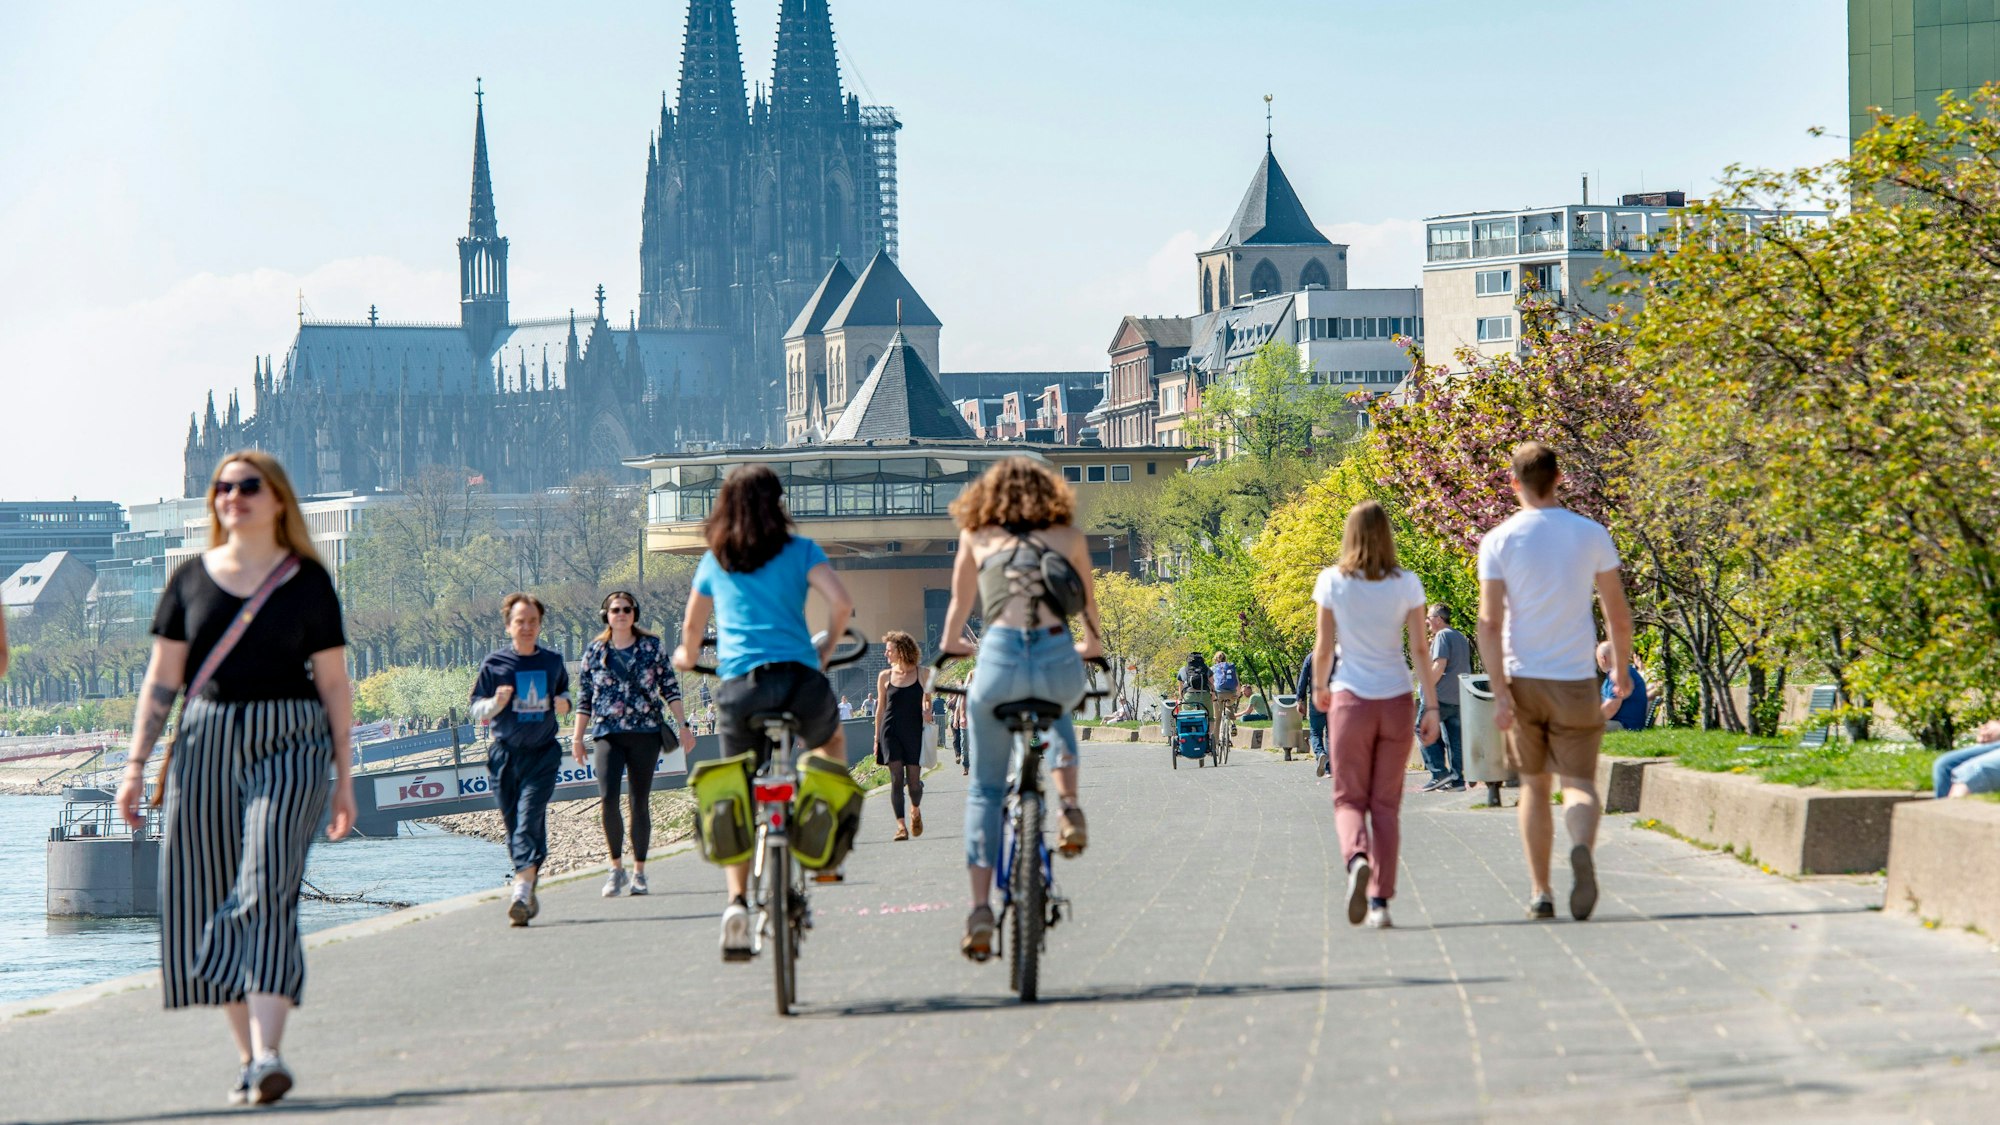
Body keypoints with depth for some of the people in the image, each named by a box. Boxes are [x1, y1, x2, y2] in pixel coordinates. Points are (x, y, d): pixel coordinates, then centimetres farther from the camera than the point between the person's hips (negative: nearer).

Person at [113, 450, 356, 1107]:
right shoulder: (192, 579, 10)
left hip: (289, 745, -3)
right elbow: (162, 680, 10)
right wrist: (135, 764, 3)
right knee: (206, 903, 2)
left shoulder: (308, 580, 4)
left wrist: (344, 778, 5)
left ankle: (268, 1055, -27)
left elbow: (334, 684, 7)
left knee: (267, 891, -17)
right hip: (205, 746, 3)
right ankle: (248, 1056, 13)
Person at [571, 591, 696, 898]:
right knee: (607, 800, -15)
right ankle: (616, 868, -2)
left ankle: (639, 873, 9)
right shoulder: (594, 651, 9)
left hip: (646, 733, 0)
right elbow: (584, 699, 13)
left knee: (640, 803, 0)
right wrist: (577, 737, 10)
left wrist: (683, 725, 1)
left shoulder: (652, 647, 7)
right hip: (607, 734, 0)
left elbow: (670, 689, 8)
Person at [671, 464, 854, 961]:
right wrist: (826, 649, 12)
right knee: (830, 740, 32)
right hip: (798, 678, -1)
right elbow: (841, 601, -6)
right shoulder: (799, 551, 6)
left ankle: (737, 901, -11)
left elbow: (692, 626, 27)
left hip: (738, 685, 1)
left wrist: (687, 656, 49)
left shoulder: (713, 561, 15)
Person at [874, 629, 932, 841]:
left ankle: (916, 810, 32)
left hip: (914, 731, 0)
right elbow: (880, 708, 10)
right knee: (896, 777, -11)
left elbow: (927, 702, 12)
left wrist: (927, 711, -12)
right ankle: (901, 826, -8)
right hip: (891, 730, 1)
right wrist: (876, 738, 9)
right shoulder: (885, 677, 5)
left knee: (913, 781, 0)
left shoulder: (922, 675, 2)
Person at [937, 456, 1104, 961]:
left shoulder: (976, 537, 19)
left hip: (1000, 659, -1)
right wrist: (1093, 646, 53)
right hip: (1059, 662, 1)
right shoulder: (1069, 536, 19)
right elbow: (1088, 605, 32)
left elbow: (960, 606, 30)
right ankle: (1068, 809, 15)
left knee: (984, 790, 14)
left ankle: (980, 907, 1)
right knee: (1060, 716, 39)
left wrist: (950, 646, 51)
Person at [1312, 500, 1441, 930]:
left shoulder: (1332, 581, -5)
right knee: (1386, 803, 9)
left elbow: (1323, 647, 0)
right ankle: (1380, 900, 4)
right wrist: (1432, 706, -2)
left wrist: (1319, 687, 18)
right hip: (1396, 700, 1)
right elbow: (1420, 650, -5)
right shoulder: (1406, 584, -3)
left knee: (1350, 798, 8)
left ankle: (1357, 858, -24)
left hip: (1350, 700, -1)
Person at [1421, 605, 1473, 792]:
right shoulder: (1461, 638, 20)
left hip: (1441, 696, -8)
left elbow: (1439, 665, -17)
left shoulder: (1442, 636, -8)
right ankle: (1457, 779, 4)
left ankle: (1439, 773, -9)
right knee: (1455, 737, 7)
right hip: (1460, 698, 8)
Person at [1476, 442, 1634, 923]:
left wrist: (1499, 693, -10)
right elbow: (1618, 615, 1)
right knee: (1578, 782, 1)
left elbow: (1490, 622, -10)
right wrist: (1622, 670, 17)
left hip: (1522, 680, 0)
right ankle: (1582, 848, -31)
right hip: (1576, 682, 0)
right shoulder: (1592, 535, 0)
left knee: (1534, 785, 14)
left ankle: (1540, 891, 12)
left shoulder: (1499, 540, -3)